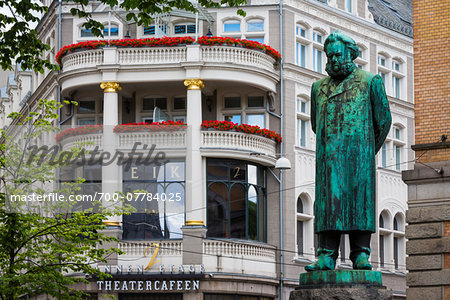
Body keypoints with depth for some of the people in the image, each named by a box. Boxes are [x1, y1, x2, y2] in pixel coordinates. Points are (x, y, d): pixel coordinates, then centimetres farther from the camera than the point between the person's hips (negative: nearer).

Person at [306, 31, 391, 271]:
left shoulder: (369, 82, 8)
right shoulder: (320, 88, 17)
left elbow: (383, 119, 11)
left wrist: (369, 151, 16)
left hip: (358, 151, -2)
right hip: (329, 155, 3)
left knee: (359, 199, -7)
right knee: (328, 200, -6)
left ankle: (361, 255, -7)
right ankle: (327, 256, -10)